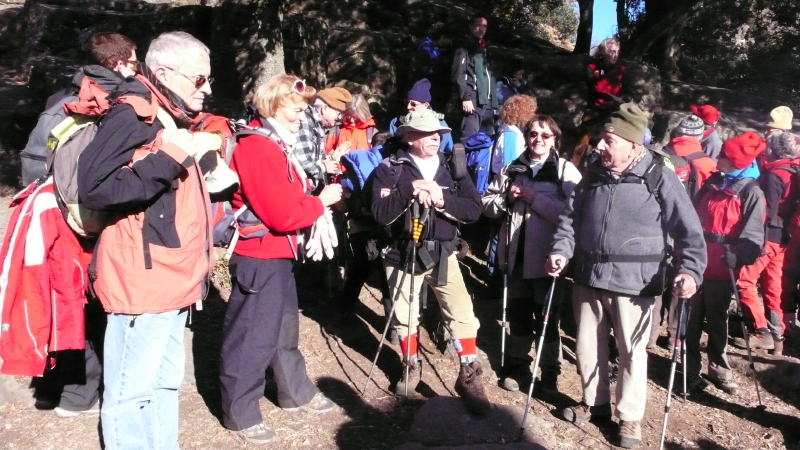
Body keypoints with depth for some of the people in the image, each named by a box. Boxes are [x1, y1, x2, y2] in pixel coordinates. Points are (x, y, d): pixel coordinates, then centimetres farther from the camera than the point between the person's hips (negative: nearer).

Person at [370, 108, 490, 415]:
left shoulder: (452, 168, 3)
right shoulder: (390, 169, -5)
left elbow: (474, 209, -7)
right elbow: (381, 214, -15)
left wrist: (442, 199, -21)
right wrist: (409, 192, -26)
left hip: (442, 253, 1)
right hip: (403, 254, -1)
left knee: (462, 314, -6)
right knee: (405, 316, 14)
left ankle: (469, 376, 9)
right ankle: (410, 366, 37)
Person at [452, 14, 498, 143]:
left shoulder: (485, 51, 26)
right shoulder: (464, 49, 3)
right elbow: (457, 75, -10)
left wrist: (494, 102, 17)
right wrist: (465, 98, -19)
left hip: (487, 103, 8)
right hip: (472, 102, -8)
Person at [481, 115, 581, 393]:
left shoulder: (567, 171, -4)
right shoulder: (511, 169, 9)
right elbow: (487, 206, 8)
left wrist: (534, 198, -19)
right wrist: (506, 197, -11)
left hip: (547, 258, -4)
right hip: (516, 255, 4)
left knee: (547, 319, 8)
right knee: (518, 316, 17)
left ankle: (550, 375, 24)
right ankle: (517, 367, 34)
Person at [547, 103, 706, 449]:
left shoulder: (659, 178, -10)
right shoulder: (594, 173, 5)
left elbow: (688, 230, -9)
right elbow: (571, 216, 11)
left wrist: (690, 270, -22)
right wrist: (561, 249, -5)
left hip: (634, 283, -5)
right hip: (588, 277, 5)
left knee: (631, 351, 8)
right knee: (588, 346, 16)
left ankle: (630, 417, 27)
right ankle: (594, 402, 37)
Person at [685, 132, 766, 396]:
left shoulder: (751, 193, -7)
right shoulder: (712, 184, 10)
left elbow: (753, 235, -13)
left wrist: (737, 257, -29)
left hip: (721, 270, -4)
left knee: (716, 322, 11)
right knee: (692, 321, 8)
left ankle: (718, 368, 30)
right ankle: (691, 371, 19)